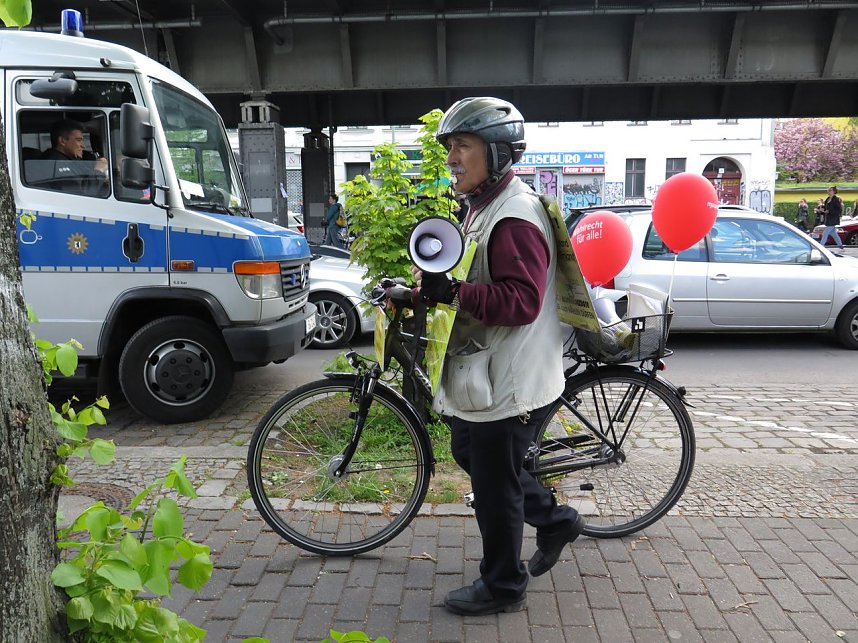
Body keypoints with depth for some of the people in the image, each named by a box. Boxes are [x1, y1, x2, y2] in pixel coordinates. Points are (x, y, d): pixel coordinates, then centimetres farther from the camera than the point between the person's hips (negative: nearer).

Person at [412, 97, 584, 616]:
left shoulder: (515, 217, -21)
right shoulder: (485, 207, 12)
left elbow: (520, 300, -30)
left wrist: (451, 292, -36)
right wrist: (435, 286, 9)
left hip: (509, 383, -11)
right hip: (484, 373, 11)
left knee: (495, 486, 4)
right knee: (470, 453, 24)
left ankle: (503, 587, 26)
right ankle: (555, 520, 38)